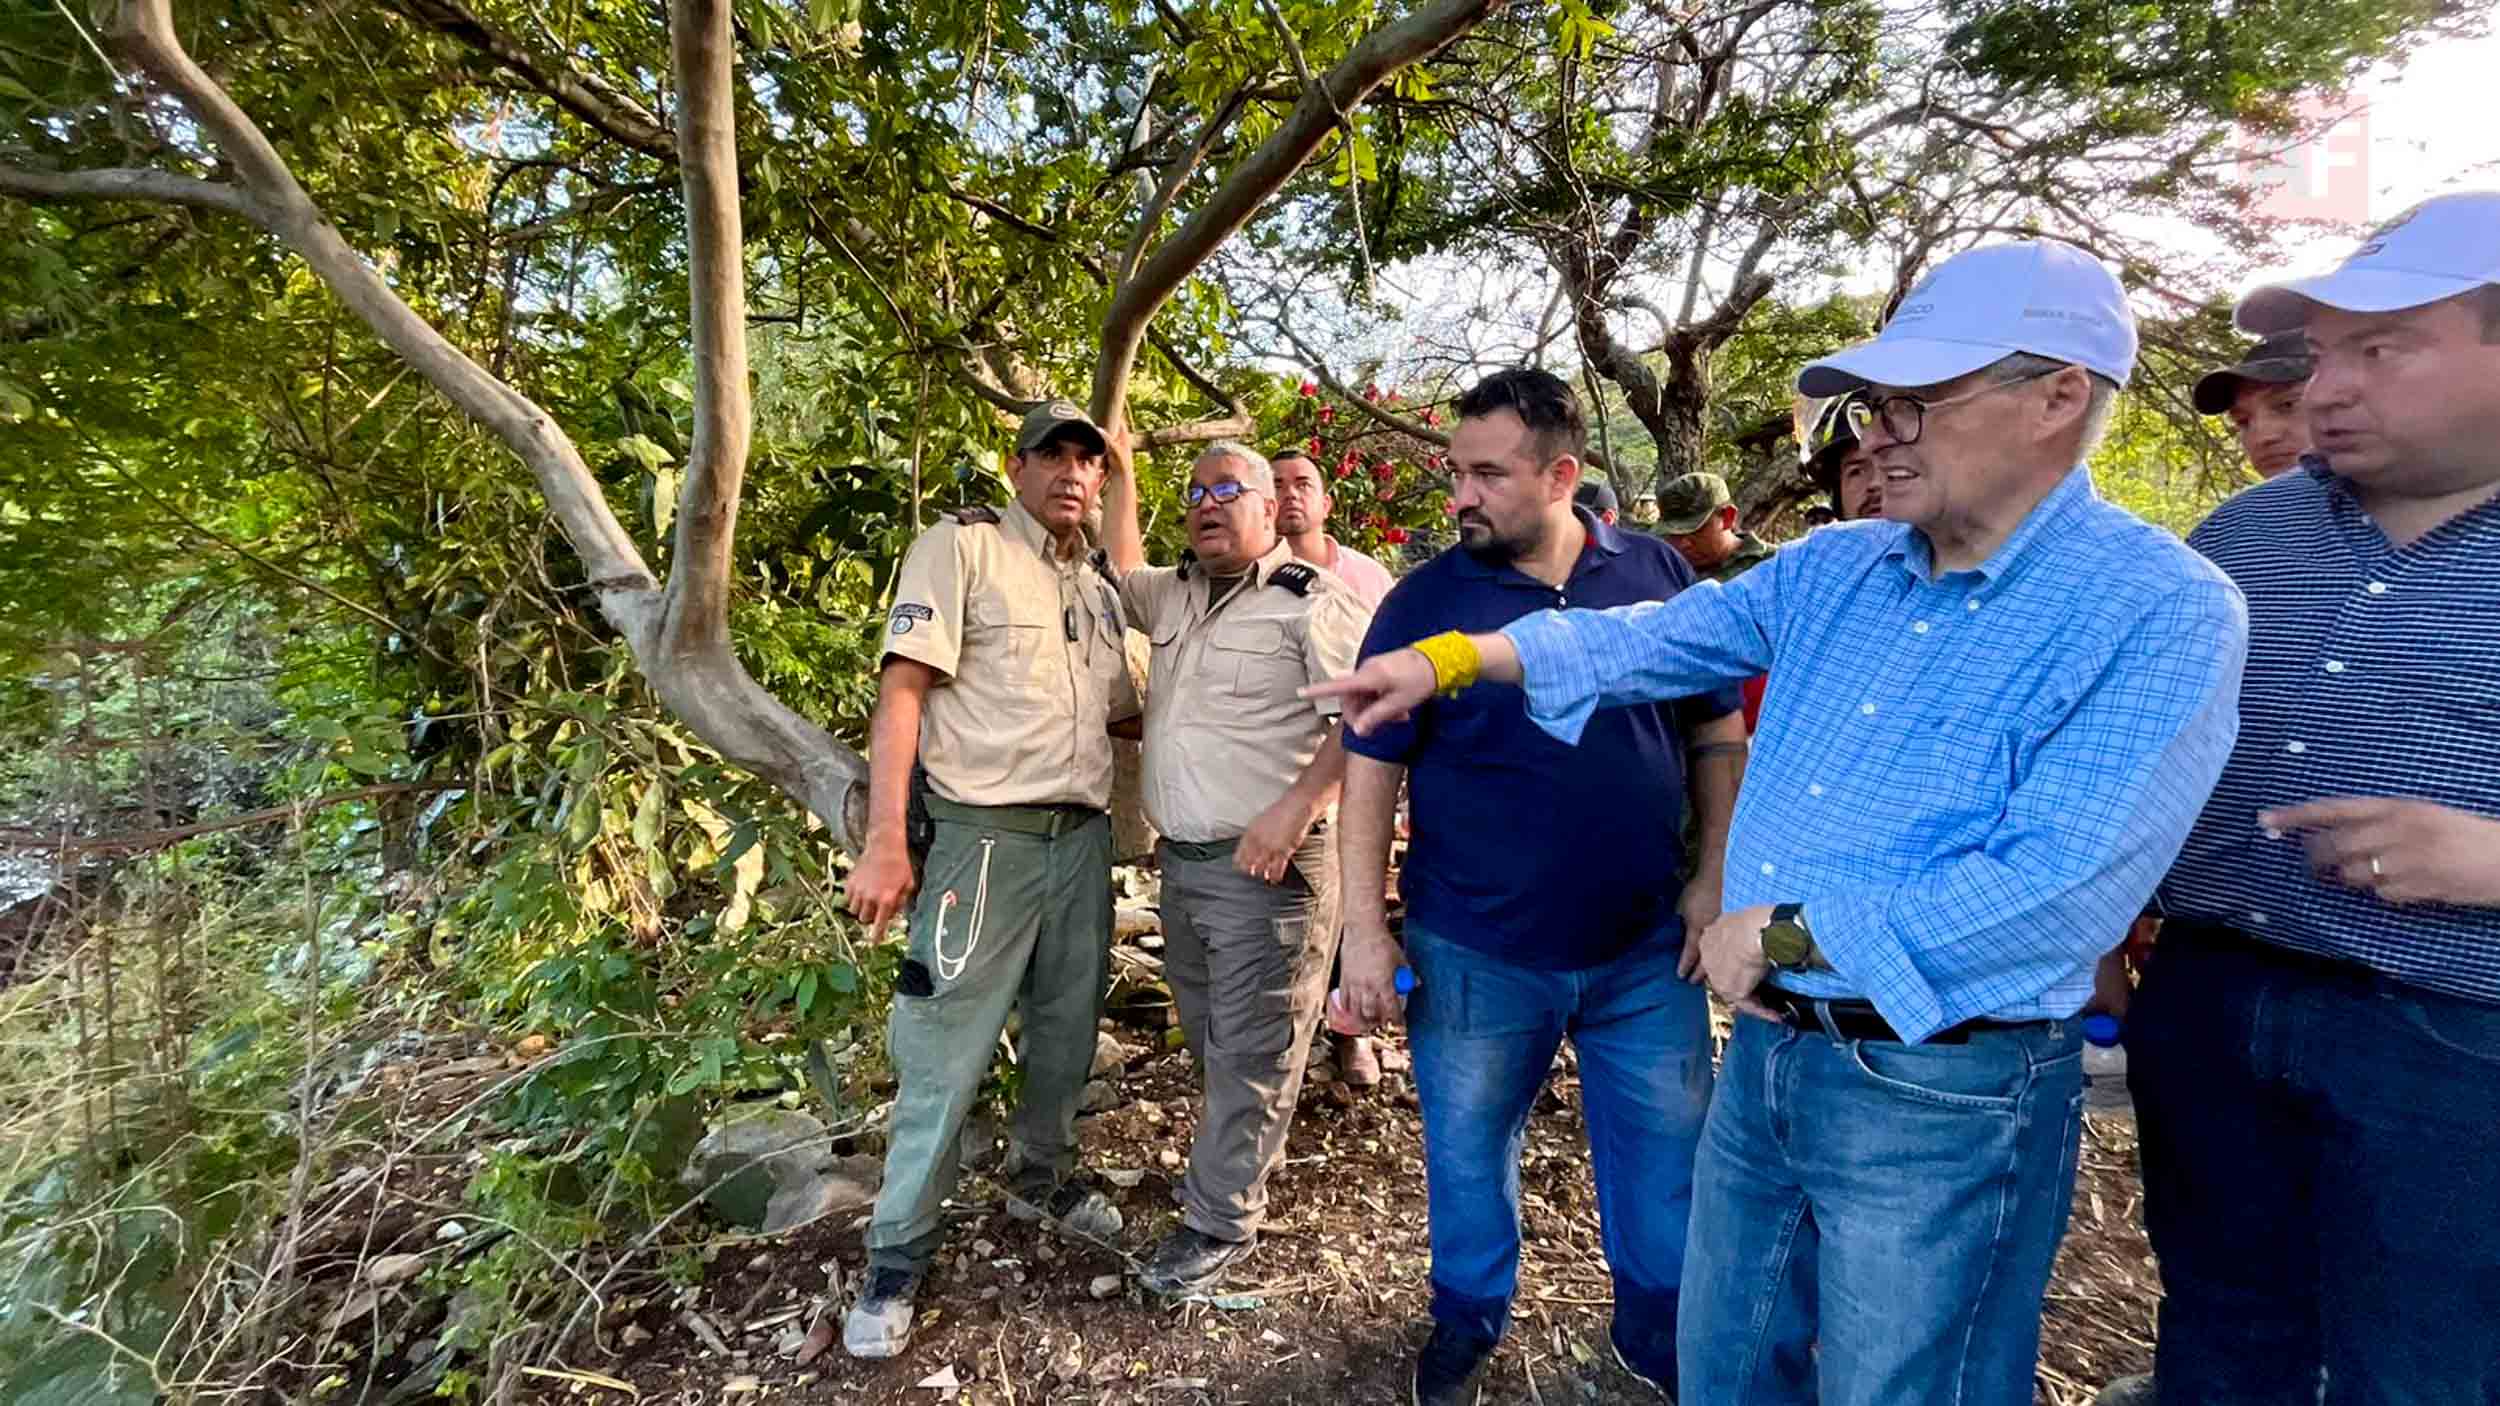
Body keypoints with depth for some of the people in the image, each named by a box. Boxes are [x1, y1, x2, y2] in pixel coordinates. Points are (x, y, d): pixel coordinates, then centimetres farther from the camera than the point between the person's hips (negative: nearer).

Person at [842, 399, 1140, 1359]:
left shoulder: (1099, 586, 15)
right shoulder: (962, 545, -5)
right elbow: (900, 689, -12)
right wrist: (885, 840, -19)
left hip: (1082, 838, 7)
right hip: (983, 836, -6)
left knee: (1067, 1033, 18)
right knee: (946, 1056, 0)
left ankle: (1043, 1178, 42)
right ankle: (897, 1257, 18)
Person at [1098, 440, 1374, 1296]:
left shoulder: (1312, 600, -9)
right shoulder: (1177, 595, 14)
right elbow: (1121, 574, 34)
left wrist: (1297, 806, -27)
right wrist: (1118, 475, 23)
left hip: (1267, 866, -7)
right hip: (1182, 860, 8)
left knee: (1250, 1049, 3)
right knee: (1212, 1040, 20)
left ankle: (1221, 1219, 15)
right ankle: (1245, 1160, 39)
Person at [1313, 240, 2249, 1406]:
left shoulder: (2164, 612, -16)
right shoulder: (1832, 570, 4)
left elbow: (2057, 891, -25)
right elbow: (1650, 640, 8)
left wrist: (1781, 936, -20)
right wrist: (1446, 661, -1)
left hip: (1945, 1092, -6)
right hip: (1767, 1048, 7)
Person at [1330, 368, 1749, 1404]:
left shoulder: (1660, 575, -2)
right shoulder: (1425, 600, -7)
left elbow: (1718, 738, 6)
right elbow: (1371, 770, -6)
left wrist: (1715, 877, -1)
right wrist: (1365, 927, -9)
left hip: (1646, 948, 2)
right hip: (1473, 955, -1)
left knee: (1669, 1157, 16)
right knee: (1468, 1152, 15)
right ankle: (1468, 1317, 42)